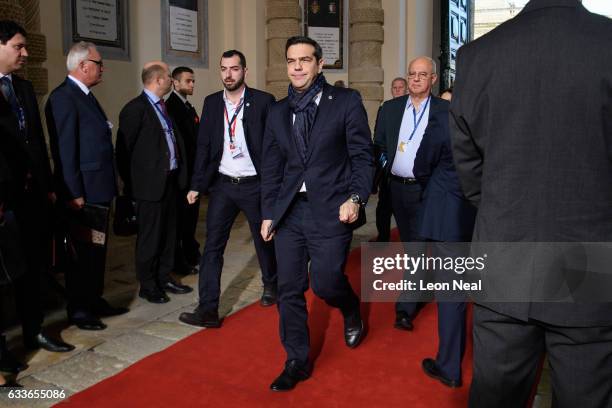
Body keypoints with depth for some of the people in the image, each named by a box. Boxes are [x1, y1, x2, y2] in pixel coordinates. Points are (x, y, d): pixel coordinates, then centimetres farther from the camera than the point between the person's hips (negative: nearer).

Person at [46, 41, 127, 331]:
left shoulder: (85, 96, 15)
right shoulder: (63, 97, -13)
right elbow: (64, 150, -17)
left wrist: (110, 187, 13)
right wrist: (73, 194, -19)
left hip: (99, 189, 9)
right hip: (83, 193, -9)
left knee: (97, 249, 16)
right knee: (82, 252, 3)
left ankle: (95, 301, 29)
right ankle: (78, 310, 16)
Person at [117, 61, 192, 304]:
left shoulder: (164, 107, 14)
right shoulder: (135, 109, -13)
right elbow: (125, 150, -11)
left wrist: (180, 174, 7)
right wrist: (132, 183, -7)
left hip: (170, 180, 8)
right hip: (150, 183, -8)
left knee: (169, 233, 16)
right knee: (150, 236, 3)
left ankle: (164, 278, 30)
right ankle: (148, 286, 17)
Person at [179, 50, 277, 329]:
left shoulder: (263, 101, -6)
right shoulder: (211, 103, 5)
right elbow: (204, 146, 5)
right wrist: (197, 185, -1)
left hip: (254, 184, -2)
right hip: (222, 185, 3)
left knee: (263, 240, 14)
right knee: (212, 246, -1)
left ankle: (270, 285, 41)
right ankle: (208, 309, 4)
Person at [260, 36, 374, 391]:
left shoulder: (346, 102, -1)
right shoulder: (278, 112, 12)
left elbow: (363, 156, -2)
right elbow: (271, 168, 14)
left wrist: (355, 198, -15)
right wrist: (268, 212, 11)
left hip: (330, 210, -4)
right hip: (289, 212, 4)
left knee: (325, 282, -5)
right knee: (289, 290, 6)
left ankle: (351, 311, 32)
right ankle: (298, 361, 23)